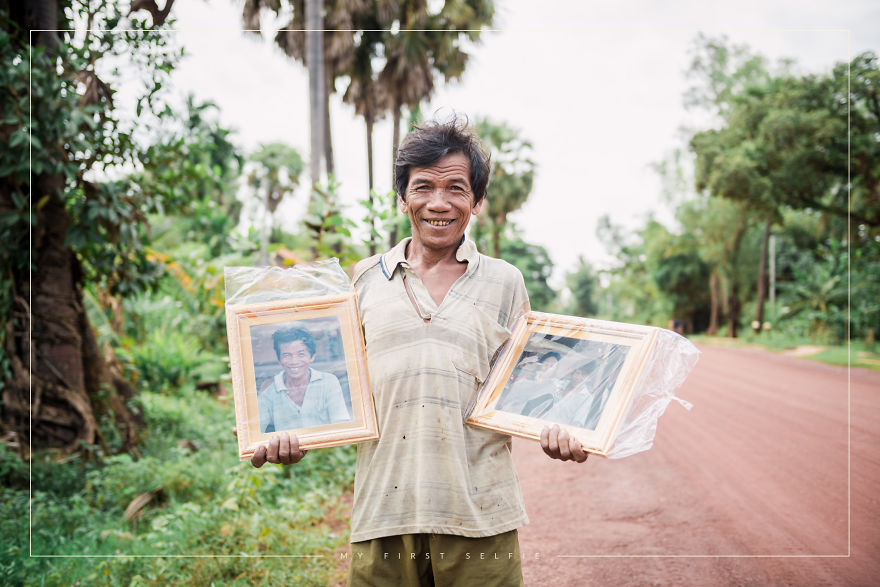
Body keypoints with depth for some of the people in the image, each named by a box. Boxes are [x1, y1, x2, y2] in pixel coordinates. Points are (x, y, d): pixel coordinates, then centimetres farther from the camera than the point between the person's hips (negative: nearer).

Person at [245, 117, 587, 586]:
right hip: (384, 513, 1)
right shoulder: (366, 280, 11)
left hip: (478, 516, -1)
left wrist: (557, 430, -9)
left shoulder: (505, 283, 9)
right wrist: (290, 434, -2)